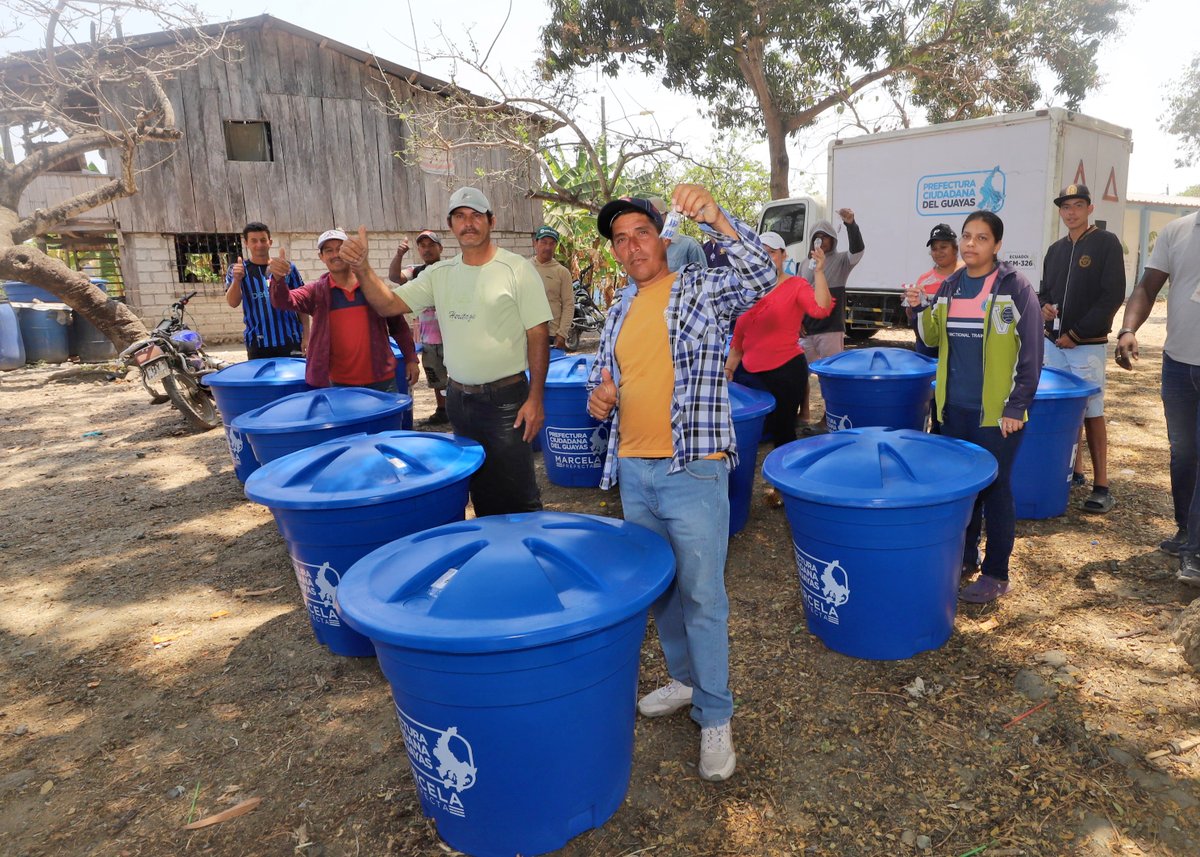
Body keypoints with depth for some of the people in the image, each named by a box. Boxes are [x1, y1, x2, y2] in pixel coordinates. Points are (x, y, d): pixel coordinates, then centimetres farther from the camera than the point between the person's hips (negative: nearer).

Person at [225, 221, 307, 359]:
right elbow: (233, 303, -5)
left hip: (291, 340, 0)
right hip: (258, 344, 0)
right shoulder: (237, 270, 8)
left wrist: (306, 335, 1)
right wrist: (236, 279, -23)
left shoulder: (287, 267, 7)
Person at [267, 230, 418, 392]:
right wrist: (278, 279, -35)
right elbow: (284, 301, -14)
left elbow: (398, 325, 8)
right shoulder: (316, 290, 2)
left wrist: (410, 359, 6)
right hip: (340, 383, 0)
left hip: (381, 379, 0)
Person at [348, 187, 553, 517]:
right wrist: (362, 268, -15)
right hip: (458, 399, 5)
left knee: (517, 496, -1)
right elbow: (389, 304, 3)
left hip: (505, 399, -5)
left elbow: (538, 336, -9)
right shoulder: (439, 274, 6)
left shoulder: (517, 270, -8)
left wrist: (536, 397, -14)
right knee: (480, 491, 17)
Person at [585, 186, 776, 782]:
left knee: (702, 594, 0)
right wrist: (598, 395, 0)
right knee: (659, 587, 19)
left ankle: (715, 717, 15)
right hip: (632, 471, 6)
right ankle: (684, 679, 39)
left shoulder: (703, 289, -3)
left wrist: (714, 218, -31)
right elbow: (602, 368, 22)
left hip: (693, 471, -6)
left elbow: (761, 275, -20)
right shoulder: (621, 308, 13)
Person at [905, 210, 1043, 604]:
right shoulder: (949, 286, 8)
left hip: (997, 411, -5)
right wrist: (918, 310, -5)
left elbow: (1031, 352, -10)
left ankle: (996, 574, 16)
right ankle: (965, 557, 31)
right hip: (955, 407, 5)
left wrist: (1017, 407, -14)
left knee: (995, 488, 4)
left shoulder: (1016, 287, -8)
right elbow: (933, 338, 13)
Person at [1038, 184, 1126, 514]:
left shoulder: (1106, 243, -4)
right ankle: (1074, 471, 22)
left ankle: (1101, 487, 1)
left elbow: (1113, 295, -10)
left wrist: (1076, 334, -13)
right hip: (1053, 343, 5)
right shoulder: (1055, 250, 13)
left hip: (1088, 346, -5)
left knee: (1092, 414, -4)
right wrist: (1044, 306, -3)